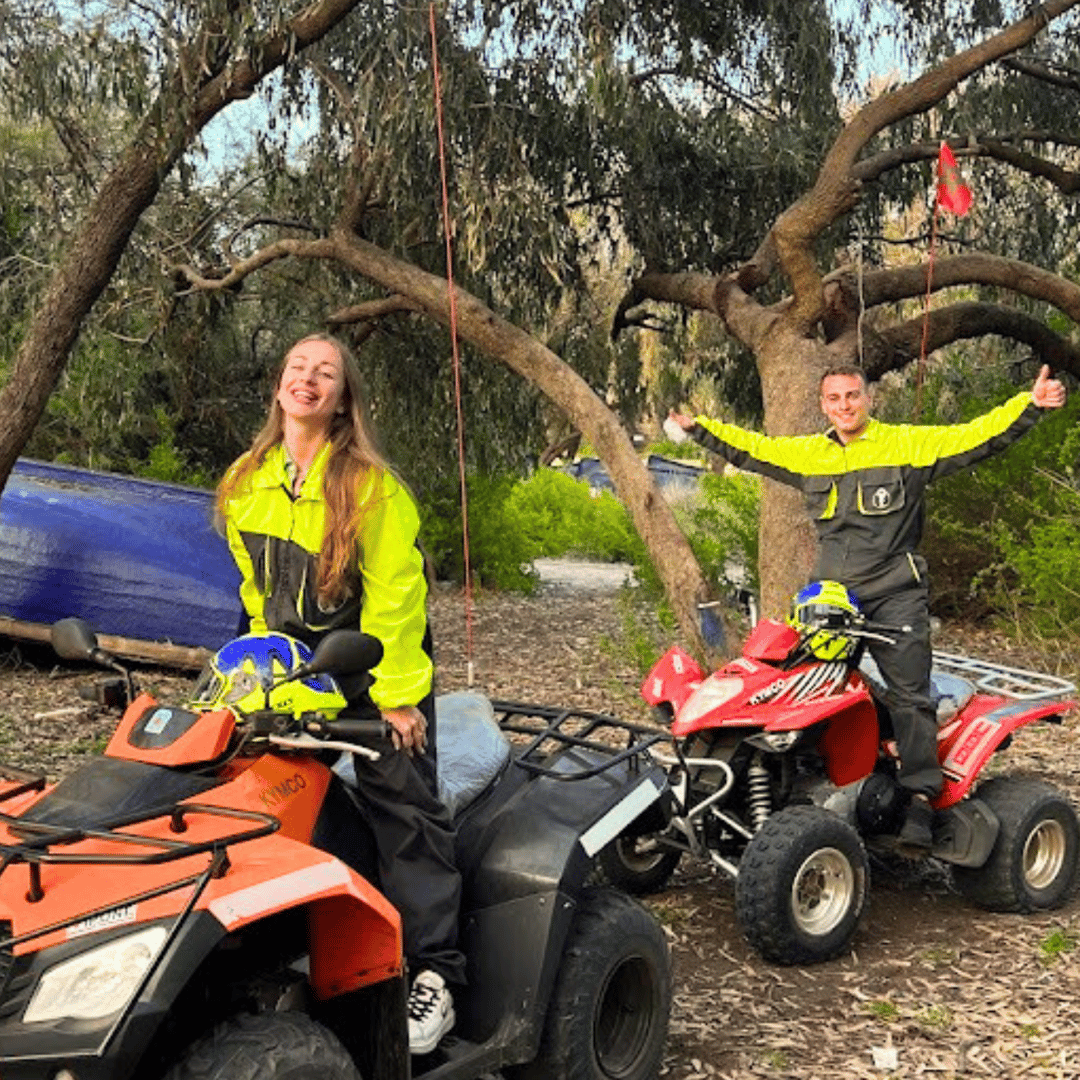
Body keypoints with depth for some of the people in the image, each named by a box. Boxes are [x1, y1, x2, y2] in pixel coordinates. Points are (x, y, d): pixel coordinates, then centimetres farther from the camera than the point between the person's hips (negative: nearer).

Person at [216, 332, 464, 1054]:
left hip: (375, 666, -5)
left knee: (404, 806, -6)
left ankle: (435, 974, 0)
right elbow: (257, 586, 14)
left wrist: (397, 693, -18)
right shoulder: (246, 485, 4)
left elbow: (393, 593, -16)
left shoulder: (371, 485, -14)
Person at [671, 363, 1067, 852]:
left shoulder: (910, 443, 0)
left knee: (909, 697, -8)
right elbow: (749, 449, 24)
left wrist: (1031, 405, -15)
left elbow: (977, 437, -4)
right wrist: (699, 427, 29)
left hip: (896, 596, -4)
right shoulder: (806, 454, 13)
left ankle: (920, 798, -5)